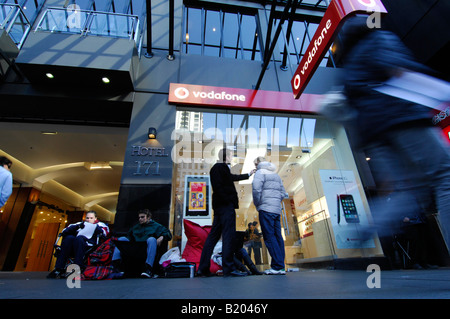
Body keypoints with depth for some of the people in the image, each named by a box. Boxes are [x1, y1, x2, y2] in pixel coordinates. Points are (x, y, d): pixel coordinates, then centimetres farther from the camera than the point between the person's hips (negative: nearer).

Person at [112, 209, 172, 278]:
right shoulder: (135, 227, 30)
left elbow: (168, 234, 3)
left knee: (151, 239, -35)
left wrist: (162, 237, -17)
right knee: (122, 239, -6)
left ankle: (148, 268, -43)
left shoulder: (156, 226, 13)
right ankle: (115, 264, -21)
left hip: (147, 251, -4)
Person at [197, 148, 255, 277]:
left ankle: (203, 268, 15)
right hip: (226, 206, -10)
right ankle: (229, 268, 1)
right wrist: (229, 200, -18)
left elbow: (232, 177, 35)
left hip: (219, 207, 10)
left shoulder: (216, 168, 22)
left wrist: (248, 175, 46)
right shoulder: (221, 167, -9)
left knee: (213, 236, 10)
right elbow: (219, 187, -20)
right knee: (228, 236, -5)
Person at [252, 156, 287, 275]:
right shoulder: (276, 175, 22)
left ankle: (277, 266, -6)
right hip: (277, 209, 8)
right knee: (277, 237, 7)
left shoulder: (260, 172, -1)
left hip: (266, 209, -8)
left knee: (269, 237, -6)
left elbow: (256, 189, -17)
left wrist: (257, 204, -5)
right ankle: (281, 267, 9)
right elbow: (283, 193, 21)